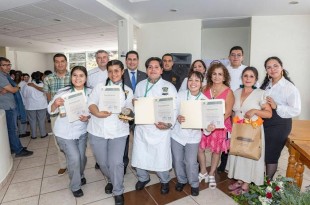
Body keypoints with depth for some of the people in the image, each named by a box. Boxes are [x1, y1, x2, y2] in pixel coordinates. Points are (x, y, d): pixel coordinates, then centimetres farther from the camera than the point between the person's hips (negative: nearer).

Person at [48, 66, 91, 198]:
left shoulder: (90, 93, -10)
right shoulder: (63, 92, -18)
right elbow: (51, 111, -12)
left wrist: (87, 117, -21)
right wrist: (55, 104, -33)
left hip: (82, 131, 3)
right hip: (65, 132, -3)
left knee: (82, 157, 14)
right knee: (74, 158, -3)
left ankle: (80, 176, 47)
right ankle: (75, 186, 24)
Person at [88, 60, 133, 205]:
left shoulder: (128, 91, 10)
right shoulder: (100, 87, 9)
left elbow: (129, 108, 2)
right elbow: (91, 104, -2)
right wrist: (98, 113, -24)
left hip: (118, 131, -1)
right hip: (98, 130, 1)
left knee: (116, 162, -7)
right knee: (102, 162, 11)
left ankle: (118, 192, 18)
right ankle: (111, 180, 43)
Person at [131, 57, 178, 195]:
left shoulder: (169, 87, -1)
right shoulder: (140, 85, 9)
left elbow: (175, 109, -6)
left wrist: (169, 124, -21)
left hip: (160, 130, -3)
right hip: (141, 128, 3)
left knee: (161, 159, 3)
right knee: (139, 157, 11)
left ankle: (165, 181, 38)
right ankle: (143, 178, 44)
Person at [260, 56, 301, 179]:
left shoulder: (289, 87, -12)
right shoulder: (266, 85, 6)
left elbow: (296, 110, -16)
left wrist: (276, 106, -26)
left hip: (279, 125, -6)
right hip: (264, 122, 6)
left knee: (271, 155, 7)